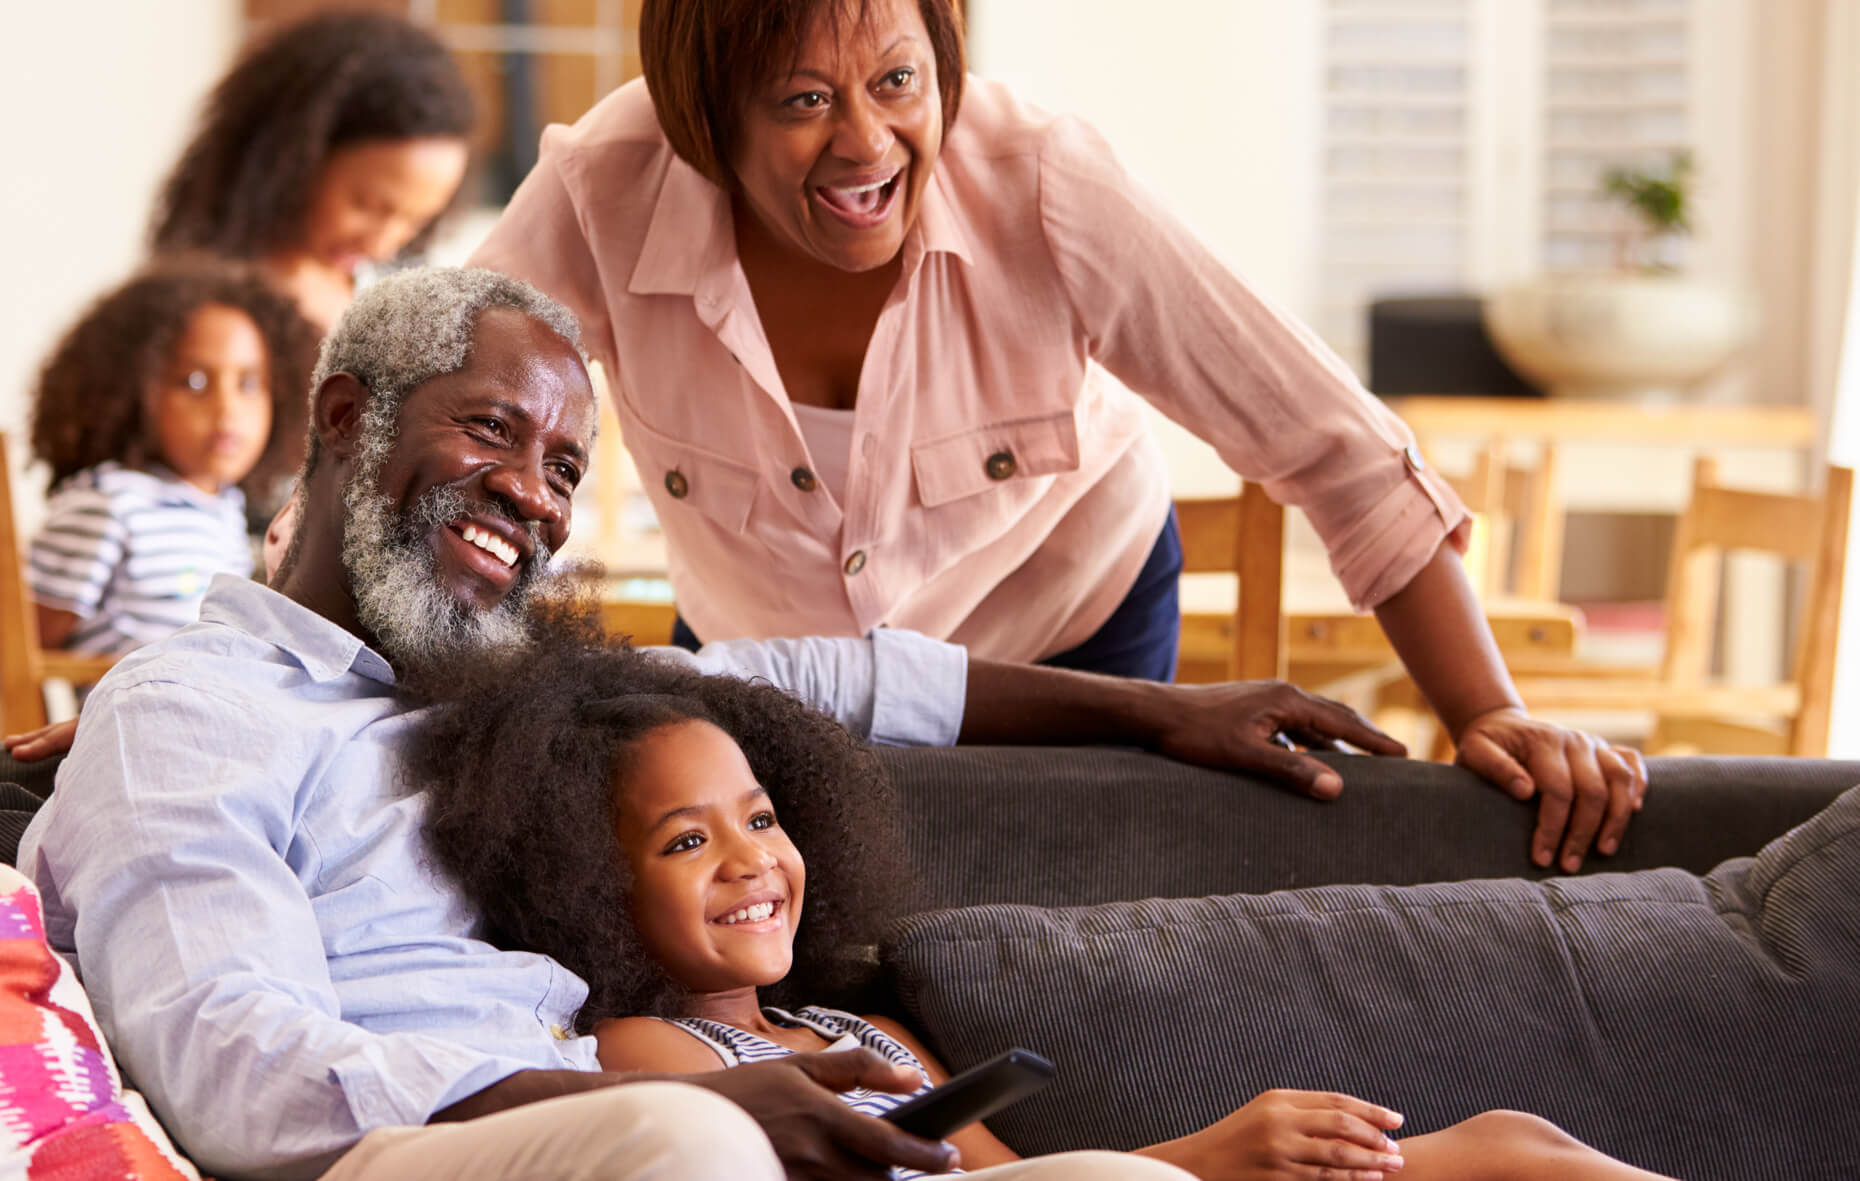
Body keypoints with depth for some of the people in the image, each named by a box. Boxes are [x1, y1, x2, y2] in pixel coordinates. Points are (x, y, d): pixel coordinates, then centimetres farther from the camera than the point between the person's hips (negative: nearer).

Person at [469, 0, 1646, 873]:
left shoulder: (1041, 187, -32)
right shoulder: (608, 196, -30)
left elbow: (1335, 443, -29)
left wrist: (1490, 712, -36)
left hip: (1070, 634, -1)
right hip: (761, 654, 1)